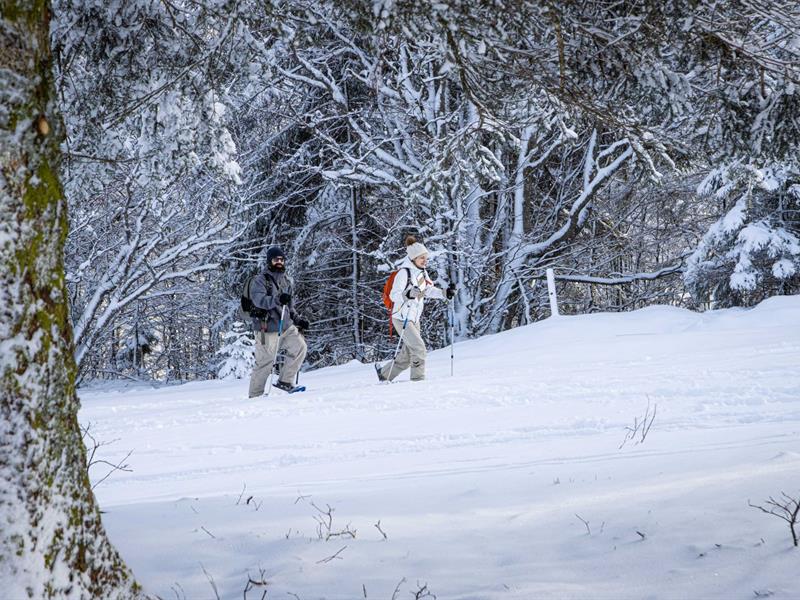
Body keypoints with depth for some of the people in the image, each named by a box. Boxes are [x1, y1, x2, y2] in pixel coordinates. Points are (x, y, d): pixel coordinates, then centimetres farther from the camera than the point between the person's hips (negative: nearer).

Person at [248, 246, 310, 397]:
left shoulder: (285, 280, 19)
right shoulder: (260, 280, -4)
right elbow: (259, 300, -23)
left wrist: (298, 320, 18)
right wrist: (277, 300, -38)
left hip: (286, 326, 7)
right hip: (267, 328, -7)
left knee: (300, 347, -10)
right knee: (265, 362, -5)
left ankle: (284, 381, 1)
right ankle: (255, 395, 7)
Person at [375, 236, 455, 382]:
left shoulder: (422, 271, 8)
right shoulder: (404, 273, -17)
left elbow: (429, 290, 17)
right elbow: (393, 295, -21)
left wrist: (445, 293, 4)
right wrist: (407, 294, -39)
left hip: (414, 319, 9)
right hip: (402, 318, -9)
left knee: (406, 357, 13)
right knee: (419, 348, -18)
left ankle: (384, 374, 29)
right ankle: (418, 379, -10)